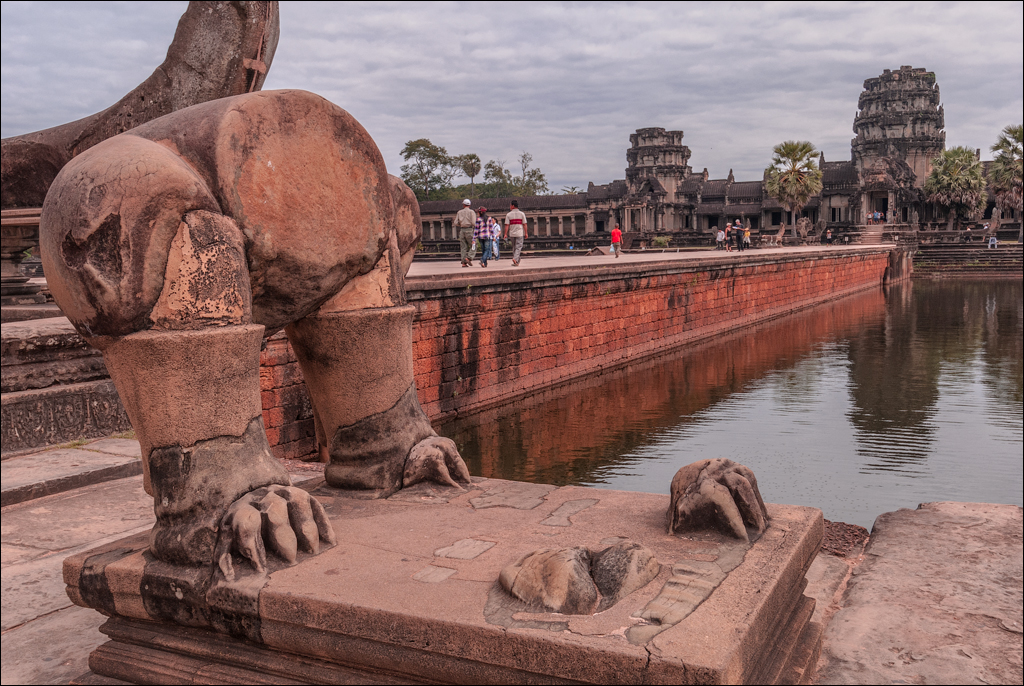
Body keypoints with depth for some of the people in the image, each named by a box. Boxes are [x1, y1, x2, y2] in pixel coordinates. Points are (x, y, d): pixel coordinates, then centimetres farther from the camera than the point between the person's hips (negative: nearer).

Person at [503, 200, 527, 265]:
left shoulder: (508, 215, -1)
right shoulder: (521, 214, 1)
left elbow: (507, 225, -7)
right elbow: (524, 224, -2)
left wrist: (505, 234, -5)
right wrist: (526, 233, 3)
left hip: (512, 233, 1)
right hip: (520, 233, -1)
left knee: (514, 247, 13)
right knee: (518, 247, -2)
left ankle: (516, 262, 18)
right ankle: (515, 259, -23)